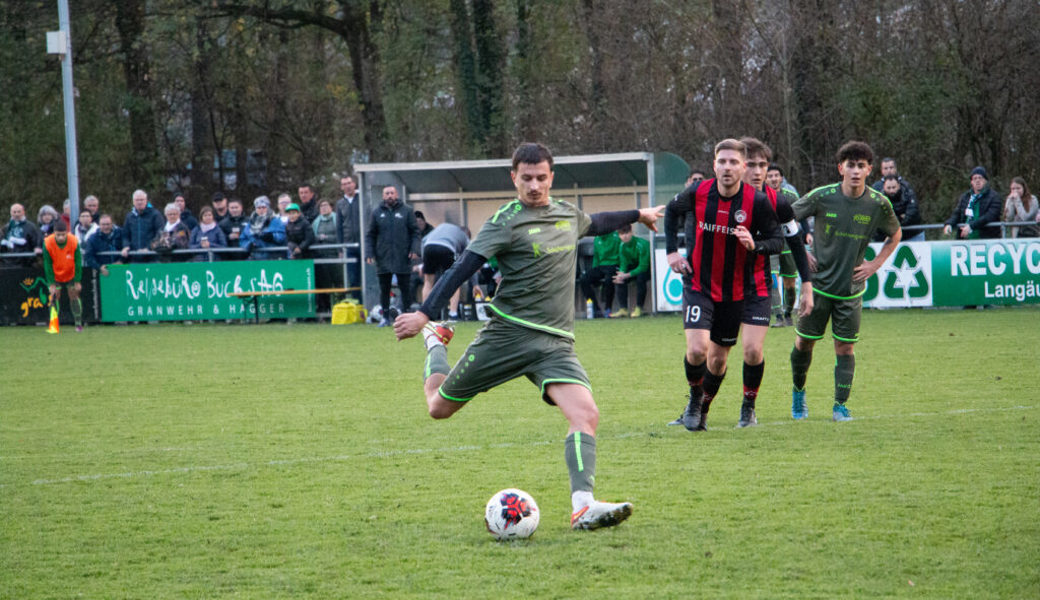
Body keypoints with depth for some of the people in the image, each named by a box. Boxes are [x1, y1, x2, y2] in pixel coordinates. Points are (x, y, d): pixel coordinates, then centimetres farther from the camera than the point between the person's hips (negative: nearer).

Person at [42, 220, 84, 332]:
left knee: (74, 295, -1)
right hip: (55, 275, 0)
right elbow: (48, 264, -19)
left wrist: (77, 281, -15)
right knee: (54, 296, -8)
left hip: (71, 274, 0)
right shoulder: (48, 243, -26)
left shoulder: (74, 242, -25)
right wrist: (51, 284, -20)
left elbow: (78, 263, -16)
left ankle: (79, 323, 7)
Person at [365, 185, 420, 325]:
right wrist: (369, 253, -1)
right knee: (384, 288, 5)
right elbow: (370, 235, 10)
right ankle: (385, 317, 12)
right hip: (383, 258, 2)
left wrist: (414, 249, -8)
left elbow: (415, 232, 5)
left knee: (405, 288, 1)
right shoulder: (376, 212, 8)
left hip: (402, 257, -2)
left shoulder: (407, 211, 4)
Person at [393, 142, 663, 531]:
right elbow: (465, 267, -15)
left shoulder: (568, 215, 13)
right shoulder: (506, 222, -7)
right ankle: (435, 342, 43)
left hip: (555, 343, 4)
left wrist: (638, 215, 51)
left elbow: (596, 224, 38)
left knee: (586, 414, -21)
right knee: (440, 408, 10)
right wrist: (425, 313, -24)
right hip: (507, 334, -4)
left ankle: (583, 507, -29)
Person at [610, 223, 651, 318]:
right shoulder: (622, 246, -7)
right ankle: (623, 309, -11)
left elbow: (643, 267, -30)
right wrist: (621, 273, -29)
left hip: (648, 267, -7)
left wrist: (627, 275, -34)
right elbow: (623, 264, -5)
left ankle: (639, 308, -24)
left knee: (640, 277, -37)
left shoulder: (641, 244, -29)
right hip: (635, 266, 7)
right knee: (619, 279, -14)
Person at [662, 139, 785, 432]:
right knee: (697, 349, -19)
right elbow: (672, 210, 12)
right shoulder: (697, 193, -10)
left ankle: (701, 411, 35)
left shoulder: (758, 201, -13)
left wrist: (755, 245, -25)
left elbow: (778, 240, -4)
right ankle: (695, 397, 12)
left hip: (734, 292, 1)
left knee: (718, 358, 10)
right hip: (698, 284, -1)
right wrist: (672, 250, 5)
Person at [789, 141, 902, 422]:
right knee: (804, 343, 5)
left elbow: (895, 234, 14)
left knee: (845, 348, -1)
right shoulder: (821, 197, -12)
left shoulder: (878, 203, -6)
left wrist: (875, 264, 3)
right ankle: (798, 392, 29)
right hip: (818, 283, -1)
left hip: (851, 288, 1)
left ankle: (840, 405, 8)